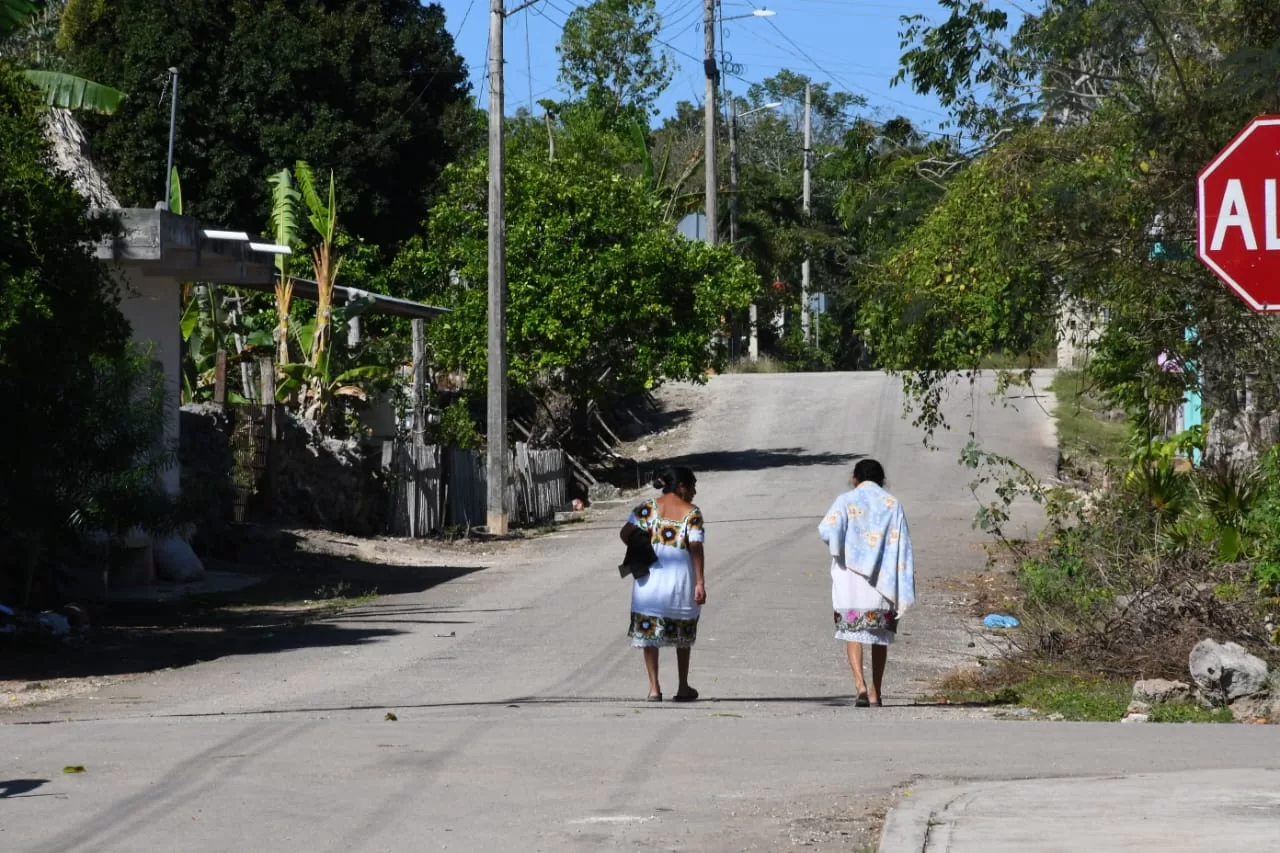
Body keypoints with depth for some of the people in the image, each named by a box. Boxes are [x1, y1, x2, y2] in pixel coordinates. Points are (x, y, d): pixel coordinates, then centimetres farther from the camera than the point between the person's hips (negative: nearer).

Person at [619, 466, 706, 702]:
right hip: (680, 576, -1)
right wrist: (700, 583, -11)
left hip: (650, 576, 1)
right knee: (683, 635, 16)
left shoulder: (648, 508, 5)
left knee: (649, 631, 8)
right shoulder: (691, 512, -2)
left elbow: (626, 533, -5)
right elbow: (696, 548, -11)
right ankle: (683, 688, 22)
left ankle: (654, 688, 3)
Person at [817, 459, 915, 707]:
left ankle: (860, 684, -19)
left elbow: (827, 530, -17)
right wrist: (905, 588, 2)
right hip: (882, 581, 2)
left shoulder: (846, 501, -1)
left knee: (852, 632, 1)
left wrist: (838, 551, 4)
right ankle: (876, 692, 14)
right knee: (881, 635, 12)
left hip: (851, 577, -2)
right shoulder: (892, 504, 4)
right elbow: (902, 545, 0)